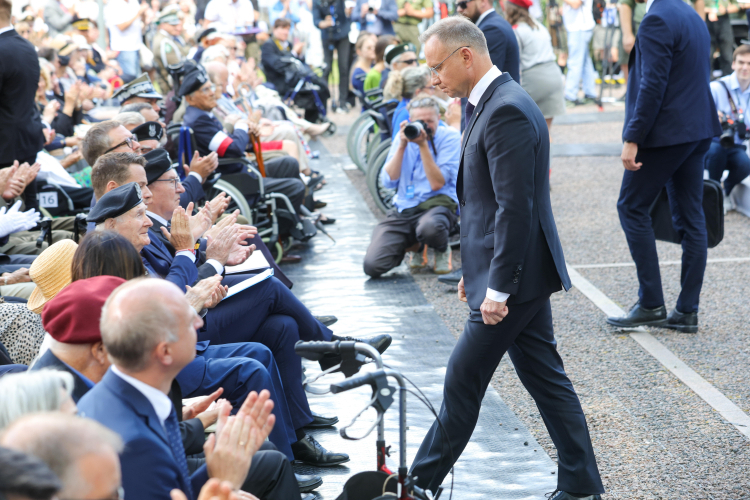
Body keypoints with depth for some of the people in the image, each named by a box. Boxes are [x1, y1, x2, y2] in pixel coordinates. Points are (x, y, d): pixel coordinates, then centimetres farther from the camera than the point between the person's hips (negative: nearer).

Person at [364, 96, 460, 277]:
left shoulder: (449, 136, -3)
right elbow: (388, 182, -2)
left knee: (429, 228, -44)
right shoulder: (405, 136, 8)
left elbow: (437, 184, -13)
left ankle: (442, 250, -2)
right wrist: (402, 146, -10)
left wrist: (423, 145, -17)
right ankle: (415, 246, 17)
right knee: (372, 265, -17)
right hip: (404, 210, 4)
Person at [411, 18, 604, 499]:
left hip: (517, 275, -10)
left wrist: (498, 288, -22)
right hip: (519, 274, 10)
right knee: (545, 378, 12)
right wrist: (477, 269, 20)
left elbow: (514, 207, -24)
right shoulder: (493, 103, 13)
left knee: (463, 380, 0)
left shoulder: (507, 110, -20)